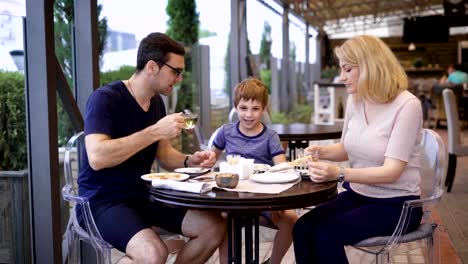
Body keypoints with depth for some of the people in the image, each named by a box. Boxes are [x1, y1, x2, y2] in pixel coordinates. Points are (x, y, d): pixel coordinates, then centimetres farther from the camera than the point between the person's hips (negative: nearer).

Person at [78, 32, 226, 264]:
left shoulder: (156, 102, 8)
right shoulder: (105, 98, -16)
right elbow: (97, 157, -30)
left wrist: (189, 161, -4)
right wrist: (155, 131, -27)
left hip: (142, 195, 8)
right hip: (103, 200, -7)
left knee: (214, 227, -3)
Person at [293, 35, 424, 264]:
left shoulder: (406, 105, -18)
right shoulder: (355, 101, 3)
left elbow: (392, 171, -23)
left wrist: (339, 174, -35)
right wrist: (322, 151, -4)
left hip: (395, 204, -6)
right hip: (357, 195, 6)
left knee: (326, 235, -25)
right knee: (302, 228, -17)